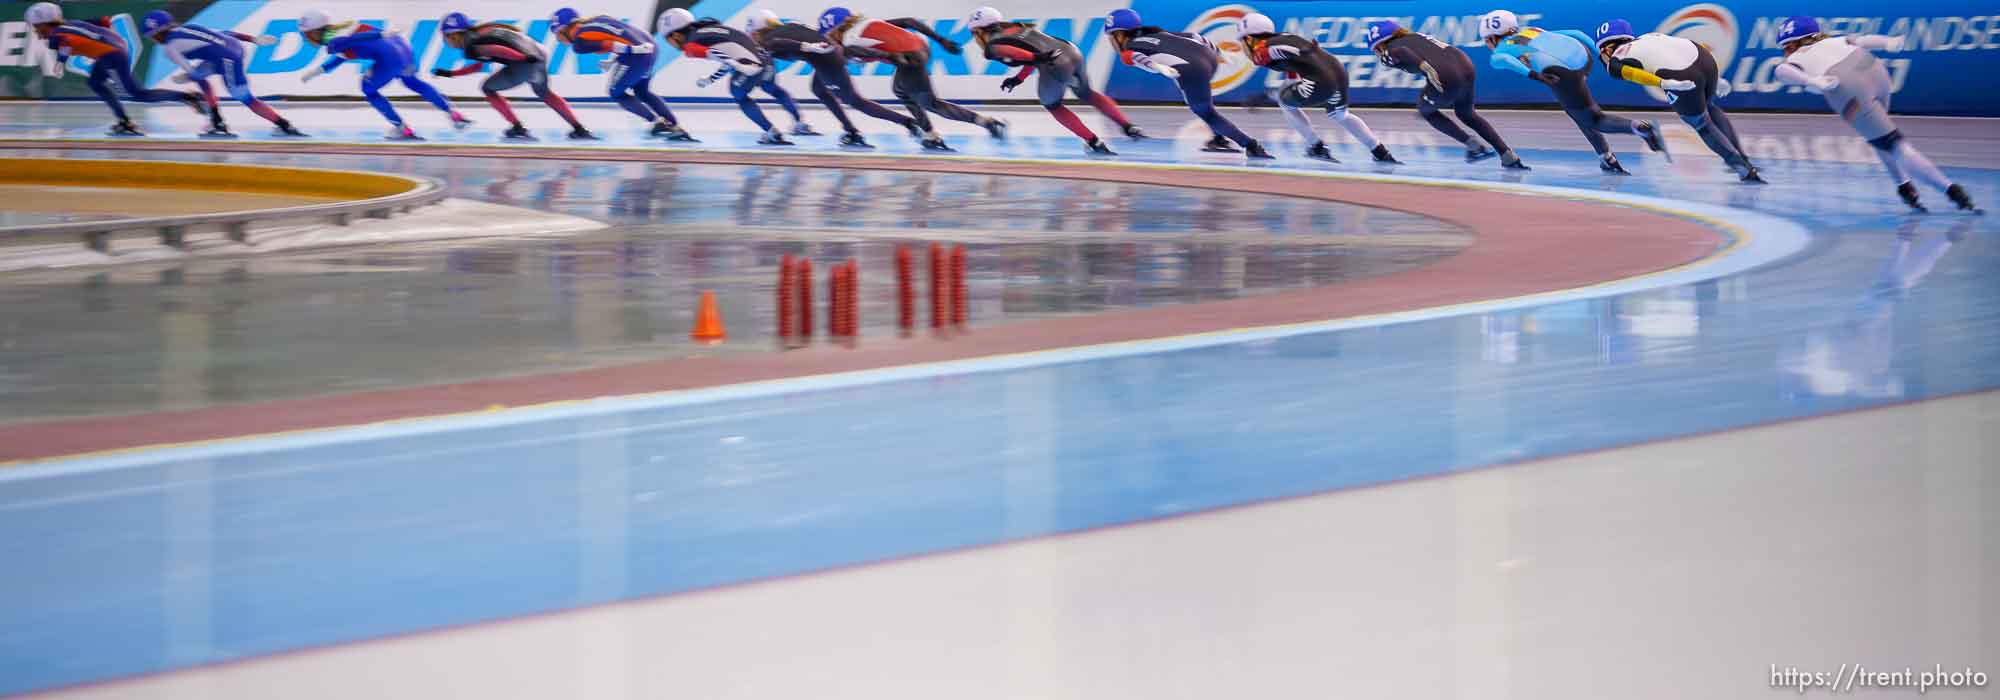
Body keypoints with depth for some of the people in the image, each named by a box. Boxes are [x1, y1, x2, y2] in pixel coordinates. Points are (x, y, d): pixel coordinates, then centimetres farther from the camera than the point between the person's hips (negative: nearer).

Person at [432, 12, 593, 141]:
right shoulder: (477, 34, 24)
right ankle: (579, 129, 31)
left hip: (527, 63, -9)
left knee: (488, 89, 11)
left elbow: (496, 50, -20)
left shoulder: (471, 47, -4)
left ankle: (518, 128, 11)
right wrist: (450, 73, 37)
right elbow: (478, 66, 35)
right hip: (540, 53, 9)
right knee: (544, 93, 32)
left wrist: (523, 58, -30)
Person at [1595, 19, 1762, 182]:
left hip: (1680, 80, -6)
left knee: (1704, 127, 21)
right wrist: (1716, 79, 29)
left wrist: (1665, 84, -20)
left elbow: (1632, 72, -8)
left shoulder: (1615, 63, 13)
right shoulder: (1648, 37, 31)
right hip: (1706, 61, 6)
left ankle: (1745, 169, 20)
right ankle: (1743, 157, 38)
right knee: (1710, 108, 36)